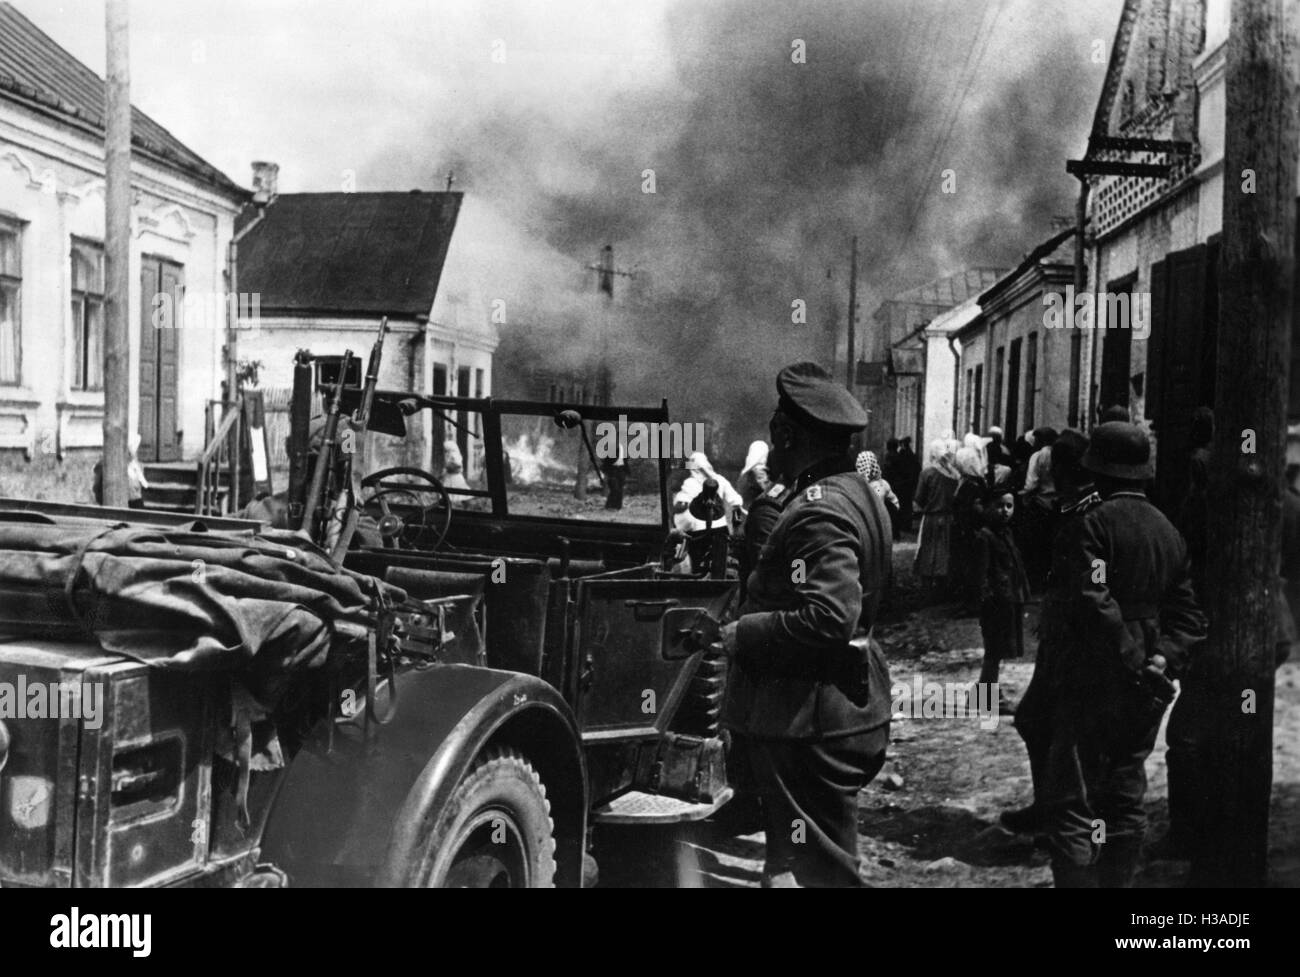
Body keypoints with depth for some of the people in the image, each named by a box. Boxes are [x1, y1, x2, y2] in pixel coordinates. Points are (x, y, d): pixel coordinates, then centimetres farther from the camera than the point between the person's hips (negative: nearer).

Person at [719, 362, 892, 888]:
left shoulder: (819, 510, -19)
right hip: (836, 711, 11)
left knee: (815, 869, -2)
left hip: (809, 725, -11)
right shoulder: (853, 492, 13)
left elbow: (828, 618, -30)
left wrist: (743, 634, -17)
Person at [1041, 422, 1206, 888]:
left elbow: (1095, 602, -23)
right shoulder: (1168, 530, 12)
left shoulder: (1097, 521, -12)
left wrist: (1134, 661, -18)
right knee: (1126, 796, 17)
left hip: (1096, 678, -7)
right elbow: (1188, 616, 10)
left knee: (1073, 801, -4)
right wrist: (1163, 660, -2)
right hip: (1147, 691, 8)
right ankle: (1118, 879, 26)